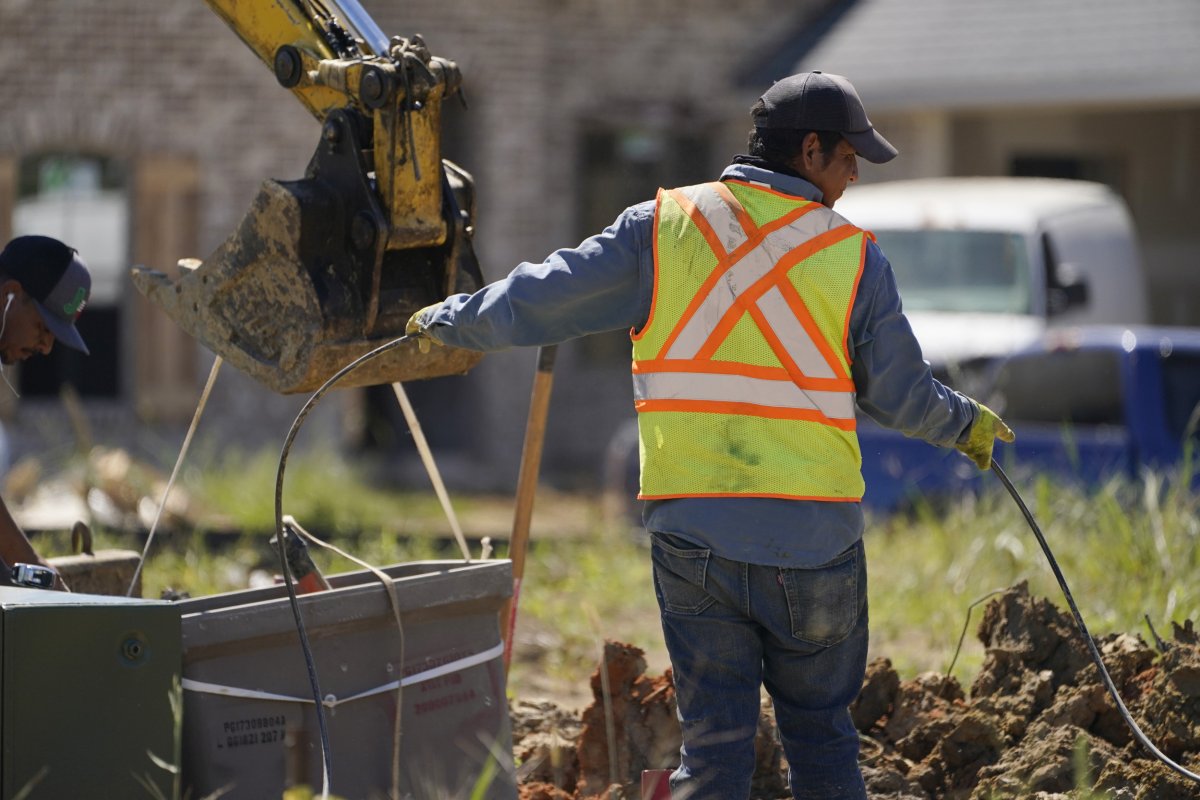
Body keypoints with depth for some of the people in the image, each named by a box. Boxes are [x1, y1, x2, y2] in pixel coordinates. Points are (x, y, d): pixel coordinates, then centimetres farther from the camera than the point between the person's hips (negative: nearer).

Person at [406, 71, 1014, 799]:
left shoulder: (663, 228, 2)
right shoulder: (851, 255, 0)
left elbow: (536, 303, 5)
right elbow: (900, 393, 6)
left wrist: (447, 321, 23)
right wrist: (966, 424, 27)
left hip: (693, 529, 1)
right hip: (816, 539, -1)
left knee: (714, 740, 5)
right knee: (821, 733, 12)